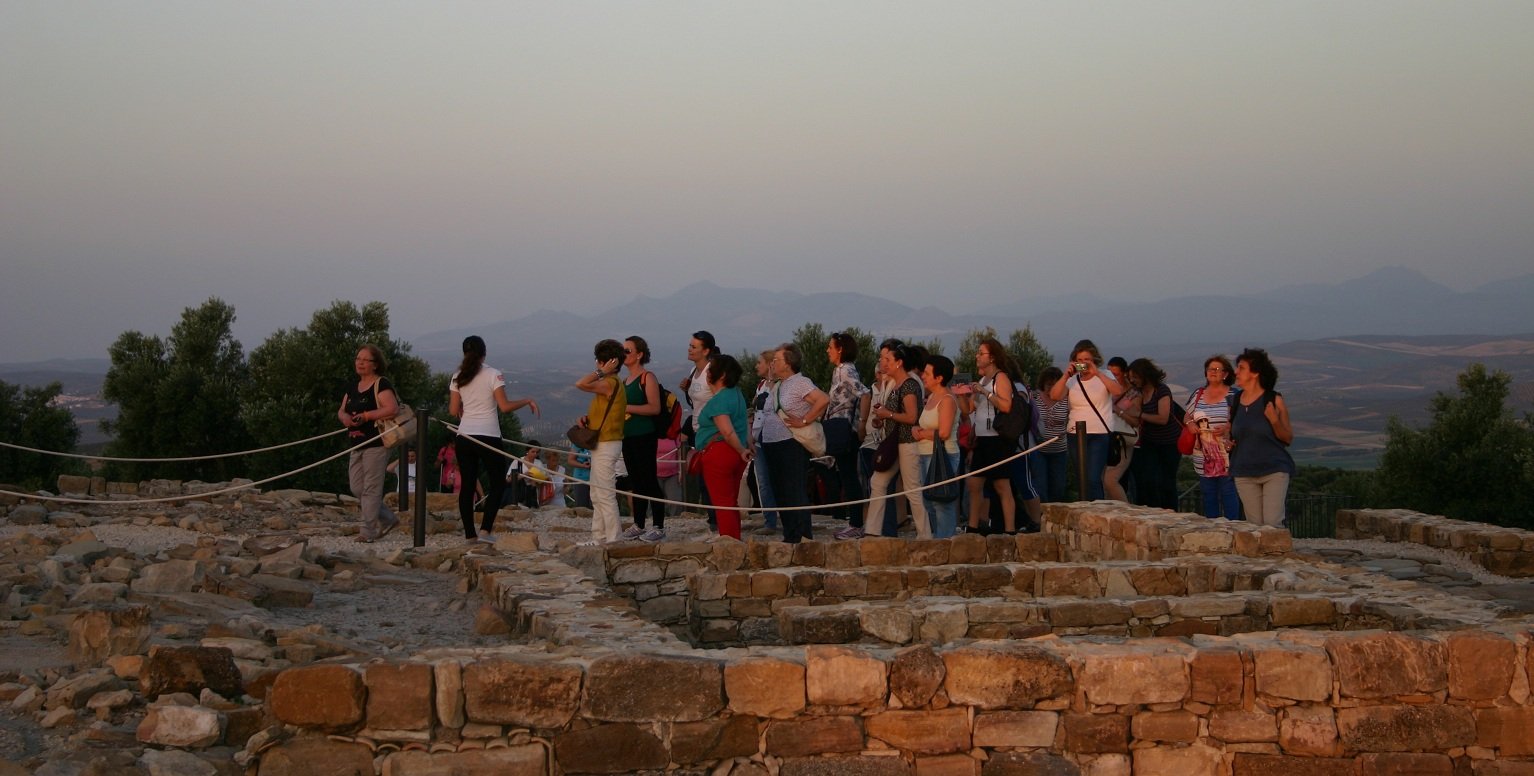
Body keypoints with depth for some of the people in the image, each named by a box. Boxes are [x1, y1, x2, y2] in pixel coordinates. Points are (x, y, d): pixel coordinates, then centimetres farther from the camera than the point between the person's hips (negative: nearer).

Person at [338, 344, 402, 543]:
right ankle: (388, 520, 21)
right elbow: (341, 410, 18)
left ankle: (368, 531, -2)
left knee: (371, 488, -6)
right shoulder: (352, 388, 17)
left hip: (376, 444, -9)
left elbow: (392, 408, -21)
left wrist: (365, 416, -21)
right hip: (357, 444, 9)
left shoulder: (381, 385, -9)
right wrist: (344, 417, -6)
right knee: (357, 489, 9)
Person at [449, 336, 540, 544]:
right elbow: (505, 406, -12)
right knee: (497, 483, 8)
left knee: (467, 484, 9)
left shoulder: (458, 378, 5)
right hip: (488, 437, -4)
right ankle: (485, 529, -5)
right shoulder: (493, 375, -6)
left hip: (464, 437, 4)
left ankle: (469, 534, 8)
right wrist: (527, 401, 0)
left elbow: (453, 411, 6)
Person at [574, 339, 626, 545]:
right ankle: (598, 537, 21)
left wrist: (601, 372, -17)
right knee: (597, 495, 16)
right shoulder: (609, 383, 16)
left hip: (607, 444, -11)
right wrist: (586, 418, 4)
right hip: (601, 444, 11)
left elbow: (581, 383, -28)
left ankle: (612, 540, -8)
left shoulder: (610, 383, -17)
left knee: (605, 495, -9)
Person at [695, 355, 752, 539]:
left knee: (722, 504, -5)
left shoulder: (718, 401, -17)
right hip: (735, 455, 9)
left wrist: (742, 450, -13)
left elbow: (728, 432, -25)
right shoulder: (735, 394, 14)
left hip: (719, 453, -9)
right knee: (732, 503, 14)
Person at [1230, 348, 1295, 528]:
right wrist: (1228, 442, 2)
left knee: (1273, 523, -13)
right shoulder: (1235, 402, 7)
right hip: (1245, 473, 4)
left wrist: (1274, 420, -19)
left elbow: (1288, 438, -2)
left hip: (1274, 470, -4)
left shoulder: (1274, 400, -6)